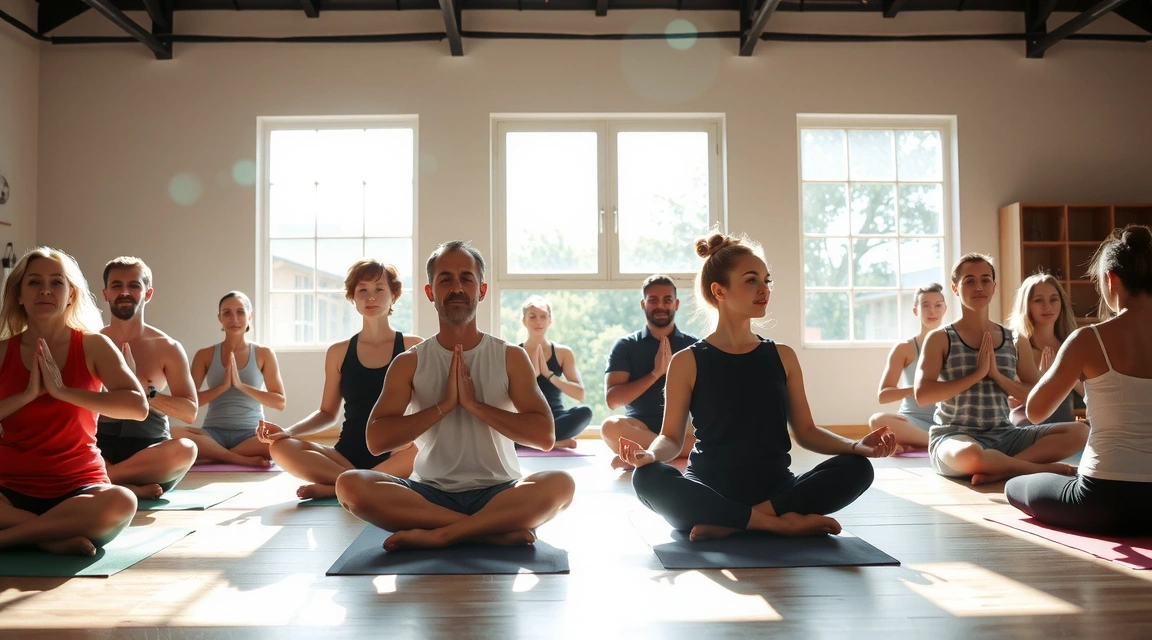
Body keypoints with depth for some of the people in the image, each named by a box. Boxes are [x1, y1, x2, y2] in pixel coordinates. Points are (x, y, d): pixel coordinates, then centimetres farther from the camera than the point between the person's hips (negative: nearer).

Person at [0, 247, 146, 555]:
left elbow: (138, 406, -15)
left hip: (78, 488, -1)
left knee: (121, 503, -36)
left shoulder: (93, 346, -1)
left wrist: (62, 391, -18)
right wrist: (27, 394, -16)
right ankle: (55, 537, -18)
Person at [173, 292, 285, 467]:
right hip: (214, 433, 1)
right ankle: (245, 459, -25)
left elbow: (280, 402, -1)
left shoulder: (264, 354, 5)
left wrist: (241, 385, -12)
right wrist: (223, 386, -13)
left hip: (251, 434, 0)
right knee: (175, 434, -31)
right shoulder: (205, 355, 7)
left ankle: (213, 455, -19)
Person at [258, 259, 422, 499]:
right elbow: (327, 413, 14)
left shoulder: (412, 347, 1)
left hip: (395, 457, -2)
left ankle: (334, 487, -27)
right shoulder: (338, 353, 8)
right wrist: (288, 432, -3)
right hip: (348, 455, 2)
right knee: (280, 447, -21)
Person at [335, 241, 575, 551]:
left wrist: (475, 404, -15)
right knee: (350, 484, -26)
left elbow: (544, 435, -7)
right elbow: (376, 440, -7)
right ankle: (495, 530, -23)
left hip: (497, 493, -1)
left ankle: (438, 534, -24)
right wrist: (445, 404, -14)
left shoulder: (511, 358, 3)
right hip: (430, 494, 1)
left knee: (560, 483, -31)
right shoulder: (409, 363, 5)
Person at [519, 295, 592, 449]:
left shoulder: (563, 353, 7)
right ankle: (557, 441, -20)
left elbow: (580, 394, -4)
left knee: (584, 411, -31)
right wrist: (532, 373, -19)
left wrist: (549, 374, -15)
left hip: (554, 418, 1)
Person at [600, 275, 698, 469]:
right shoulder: (625, 346, 7)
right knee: (611, 427, -35)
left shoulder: (694, 346, 10)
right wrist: (655, 373, -11)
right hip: (641, 427, -1)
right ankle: (680, 454, -24)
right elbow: (612, 399, -3)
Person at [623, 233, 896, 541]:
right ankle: (784, 522, -27)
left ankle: (730, 525, -24)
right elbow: (671, 436, 1)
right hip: (710, 492, -3)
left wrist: (855, 445, -8)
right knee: (648, 478, -33)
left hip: (774, 489, 3)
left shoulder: (783, 357, 9)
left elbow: (805, 431, 10)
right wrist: (649, 454, -22)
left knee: (857, 469, -22)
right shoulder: (687, 362, 1)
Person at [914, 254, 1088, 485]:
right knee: (970, 455, -41)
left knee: (1079, 431, -14)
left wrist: (997, 376, -9)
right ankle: (1042, 468, -16)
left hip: (1004, 436, 5)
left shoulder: (1016, 341, 11)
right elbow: (922, 395, -13)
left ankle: (1000, 469, -23)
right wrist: (977, 374, -15)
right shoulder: (940, 339, -2)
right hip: (954, 436, -5)